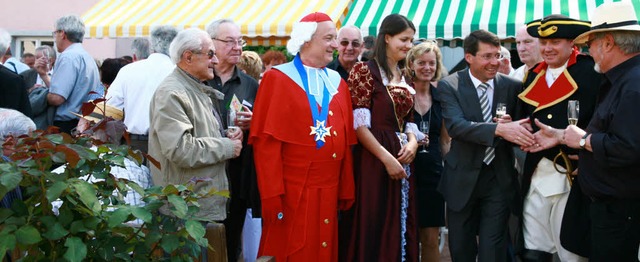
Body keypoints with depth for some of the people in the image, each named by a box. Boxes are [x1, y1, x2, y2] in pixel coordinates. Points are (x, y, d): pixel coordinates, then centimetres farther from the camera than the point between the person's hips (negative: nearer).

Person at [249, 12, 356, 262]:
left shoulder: (337, 82, 11)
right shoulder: (277, 79, -6)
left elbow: (346, 141, 11)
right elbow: (266, 141, -11)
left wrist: (347, 189, 7)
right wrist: (272, 193, -16)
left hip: (328, 192, 5)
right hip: (291, 192, -5)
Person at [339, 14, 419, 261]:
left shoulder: (404, 77, 15)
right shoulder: (364, 71, -7)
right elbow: (359, 124, -13)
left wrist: (412, 142, -4)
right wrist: (387, 158, -17)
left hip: (402, 160, 7)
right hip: (373, 161, -7)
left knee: (400, 226, 11)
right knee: (372, 229, -1)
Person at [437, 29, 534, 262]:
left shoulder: (512, 86, 0)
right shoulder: (449, 86, -7)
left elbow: (520, 129, 5)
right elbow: (455, 125, -23)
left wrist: (510, 125, -19)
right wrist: (498, 128, -37)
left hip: (500, 179, 1)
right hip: (463, 178, 0)